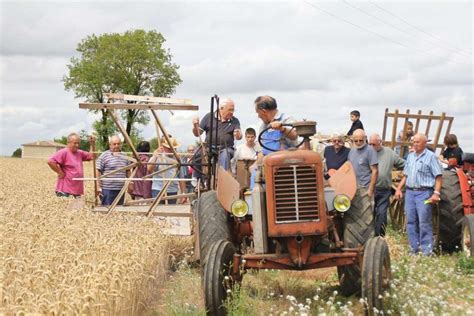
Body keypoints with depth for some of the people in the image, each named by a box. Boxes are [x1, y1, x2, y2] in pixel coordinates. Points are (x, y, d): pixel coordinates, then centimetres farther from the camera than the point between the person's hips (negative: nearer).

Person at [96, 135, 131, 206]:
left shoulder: (124, 157, 13)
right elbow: (98, 172, -7)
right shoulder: (104, 156, -4)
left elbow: (128, 172, 22)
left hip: (121, 189, 5)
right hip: (107, 189, -5)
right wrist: (99, 187, -12)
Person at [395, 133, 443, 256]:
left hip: (424, 193, -6)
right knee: (411, 221, 7)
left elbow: (438, 176, -8)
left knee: (424, 222, -7)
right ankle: (414, 249, 15)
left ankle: (427, 251, -3)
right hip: (410, 192, 6)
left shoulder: (431, 156, -4)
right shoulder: (410, 156, 17)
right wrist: (399, 188, 12)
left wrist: (436, 193, -17)